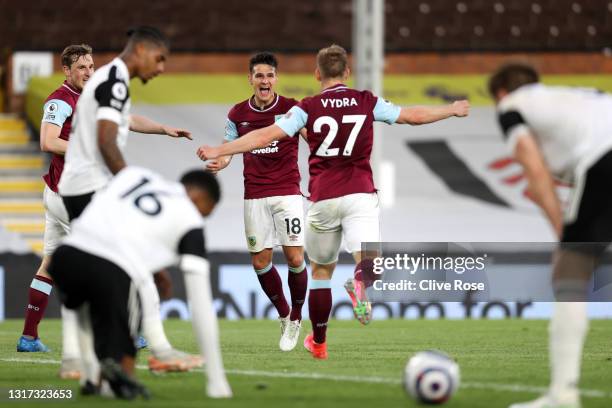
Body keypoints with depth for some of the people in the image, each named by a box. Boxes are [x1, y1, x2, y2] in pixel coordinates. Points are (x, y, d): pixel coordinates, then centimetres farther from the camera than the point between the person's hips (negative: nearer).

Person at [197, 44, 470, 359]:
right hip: (360, 193, -1)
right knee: (368, 260, -10)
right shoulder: (367, 102, 4)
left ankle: (318, 342, 26)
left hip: (322, 198, 1)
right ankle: (361, 282, -48)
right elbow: (414, 116, 13)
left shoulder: (308, 108, 0)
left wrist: (218, 152, -2)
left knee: (321, 270, 16)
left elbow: (267, 135, -7)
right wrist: (452, 110, 30)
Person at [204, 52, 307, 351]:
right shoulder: (238, 114, 4)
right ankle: (283, 315, 22)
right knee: (260, 261, 0)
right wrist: (218, 162, -11)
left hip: (287, 191, -2)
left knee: (295, 258, -10)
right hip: (255, 195, 3)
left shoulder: (291, 108, -4)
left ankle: (296, 317, 12)